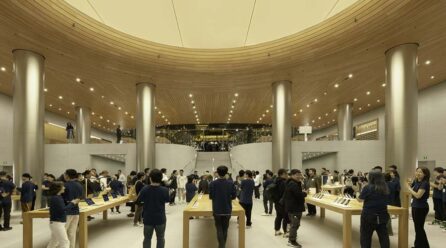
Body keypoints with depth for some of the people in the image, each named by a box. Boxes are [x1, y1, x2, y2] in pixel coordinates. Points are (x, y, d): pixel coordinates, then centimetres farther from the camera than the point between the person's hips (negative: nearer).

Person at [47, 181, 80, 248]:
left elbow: (62, 207, 13)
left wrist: (72, 202, 2)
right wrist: (72, 203, -10)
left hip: (57, 222, 10)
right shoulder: (55, 198, -20)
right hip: (57, 223, -10)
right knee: (65, 242, -6)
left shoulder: (57, 197, 10)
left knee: (54, 242, 20)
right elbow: (62, 209, -22)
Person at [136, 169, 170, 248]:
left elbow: (138, 201, -3)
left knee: (147, 238, 15)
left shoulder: (145, 189, -14)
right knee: (160, 238, 14)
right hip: (160, 218, -1)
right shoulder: (164, 190, -15)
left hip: (148, 218, 1)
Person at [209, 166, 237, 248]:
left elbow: (210, 197, -7)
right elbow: (233, 197, -1)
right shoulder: (231, 184, -7)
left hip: (217, 210, -2)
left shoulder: (212, 183, -11)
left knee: (219, 229, 8)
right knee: (225, 229, 16)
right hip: (227, 210, 2)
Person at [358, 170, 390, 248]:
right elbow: (386, 200, 15)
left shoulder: (368, 187, -15)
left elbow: (360, 199, -7)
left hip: (369, 216, -5)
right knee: (384, 236, 12)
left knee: (365, 236, 7)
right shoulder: (385, 188, 0)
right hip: (382, 215, 5)